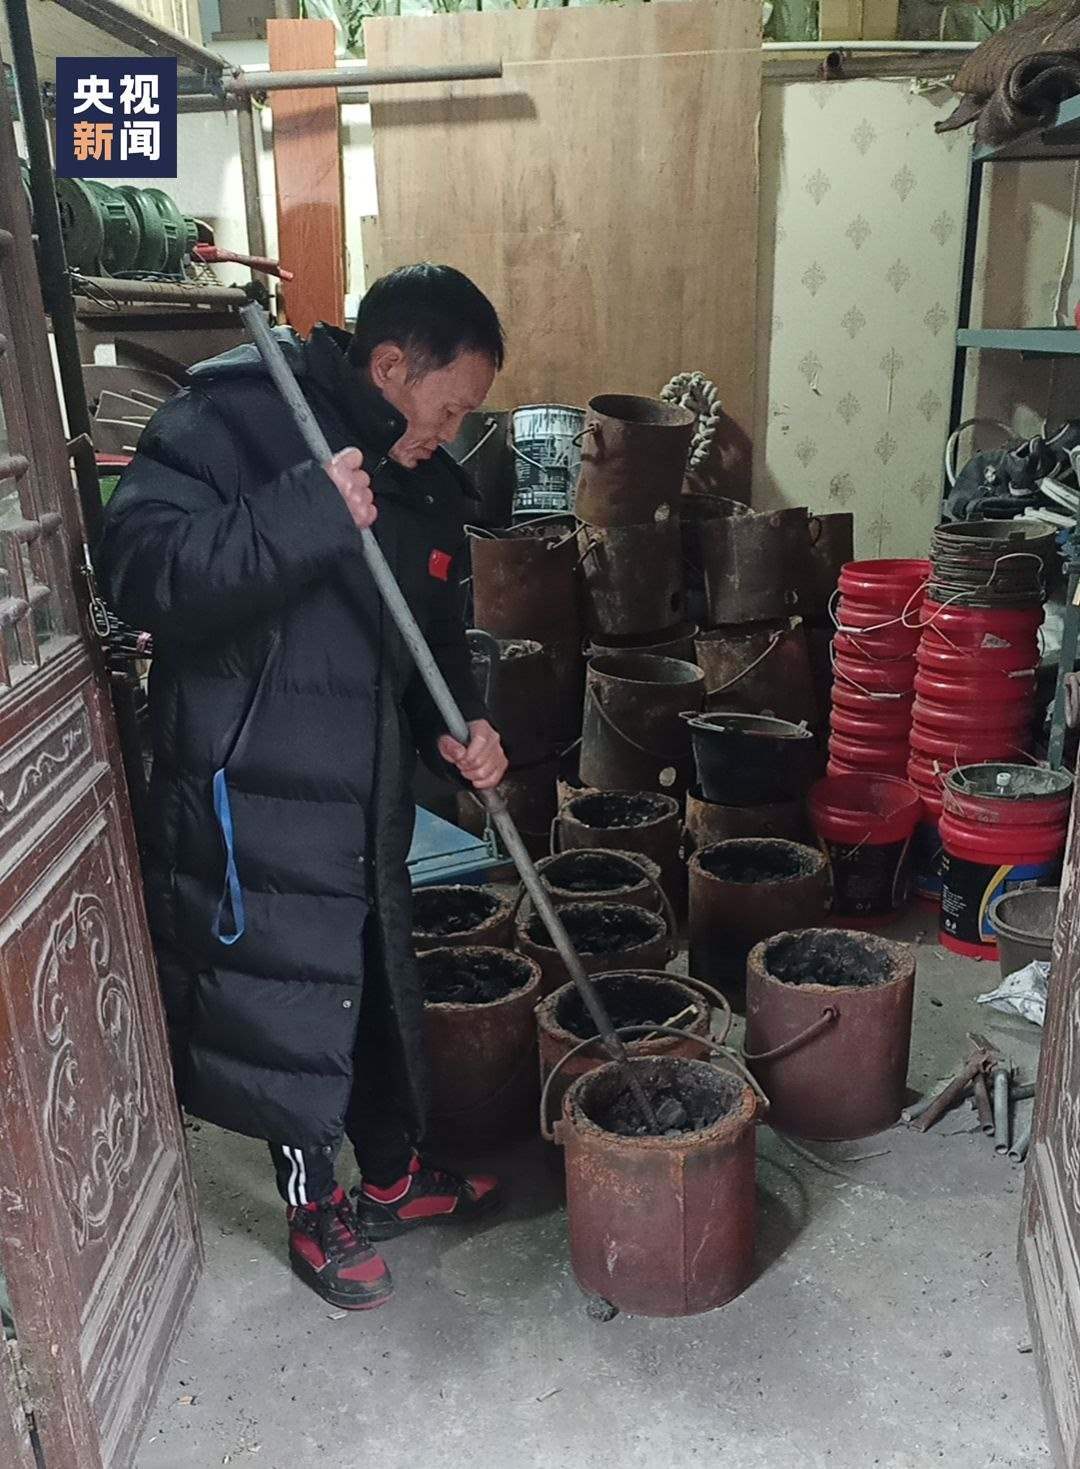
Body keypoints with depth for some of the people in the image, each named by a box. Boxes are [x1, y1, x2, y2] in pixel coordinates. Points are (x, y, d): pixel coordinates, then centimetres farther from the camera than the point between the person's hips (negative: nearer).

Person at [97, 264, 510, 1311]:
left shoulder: (426, 486, 7)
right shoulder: (230, 417, -16)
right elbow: (136, 567, -26)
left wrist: (457, 730, -4)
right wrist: (304, 513, -34)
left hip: (367, 800, 7)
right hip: (249, 800, -7)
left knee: (383, 989, 20)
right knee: (291, 1011, 7)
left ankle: (395, 1177, 44)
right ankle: (315, 1214, 32)